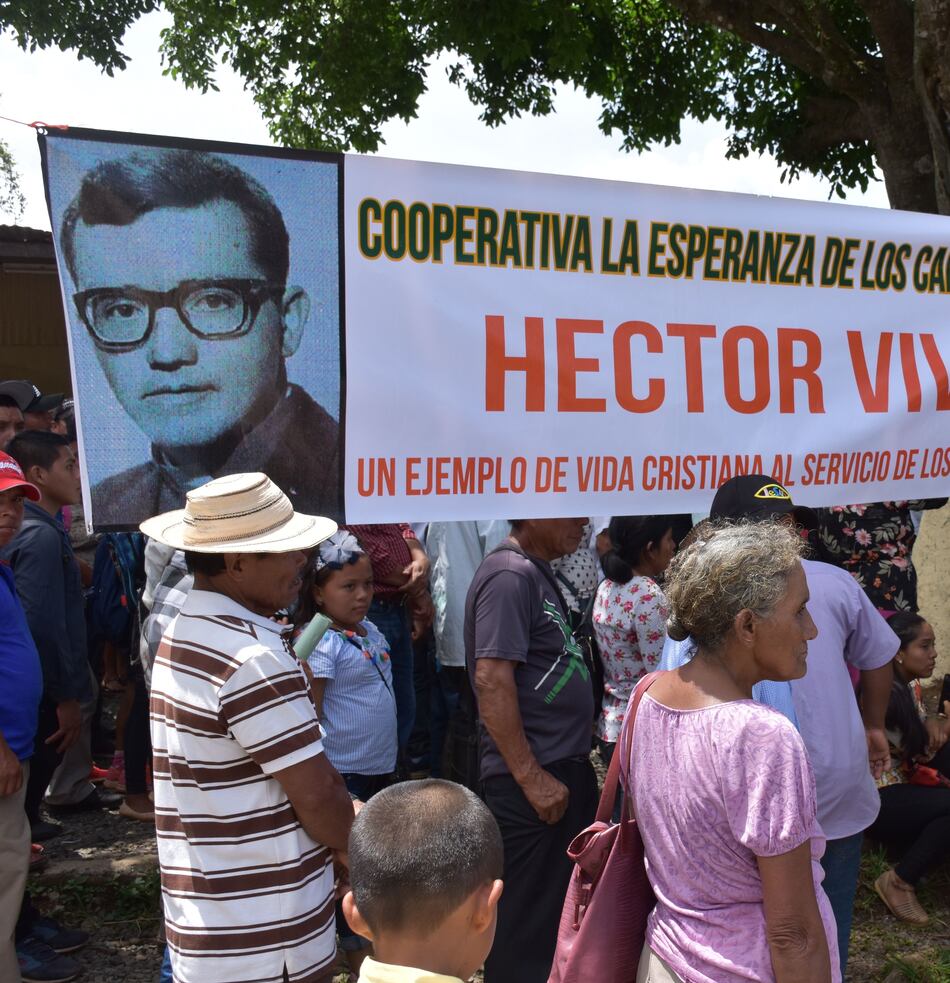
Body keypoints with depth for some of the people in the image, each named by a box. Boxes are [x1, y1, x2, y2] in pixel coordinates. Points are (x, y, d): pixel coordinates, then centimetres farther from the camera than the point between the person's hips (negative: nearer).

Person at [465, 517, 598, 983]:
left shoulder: (537, 573, 12)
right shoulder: (510, 576, -18)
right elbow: (491, 679, -24)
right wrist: (530, 776, -22)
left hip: (564, 769, 10)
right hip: (535, 779, -10)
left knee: (559, 907, 20)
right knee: (528, 916, 3)